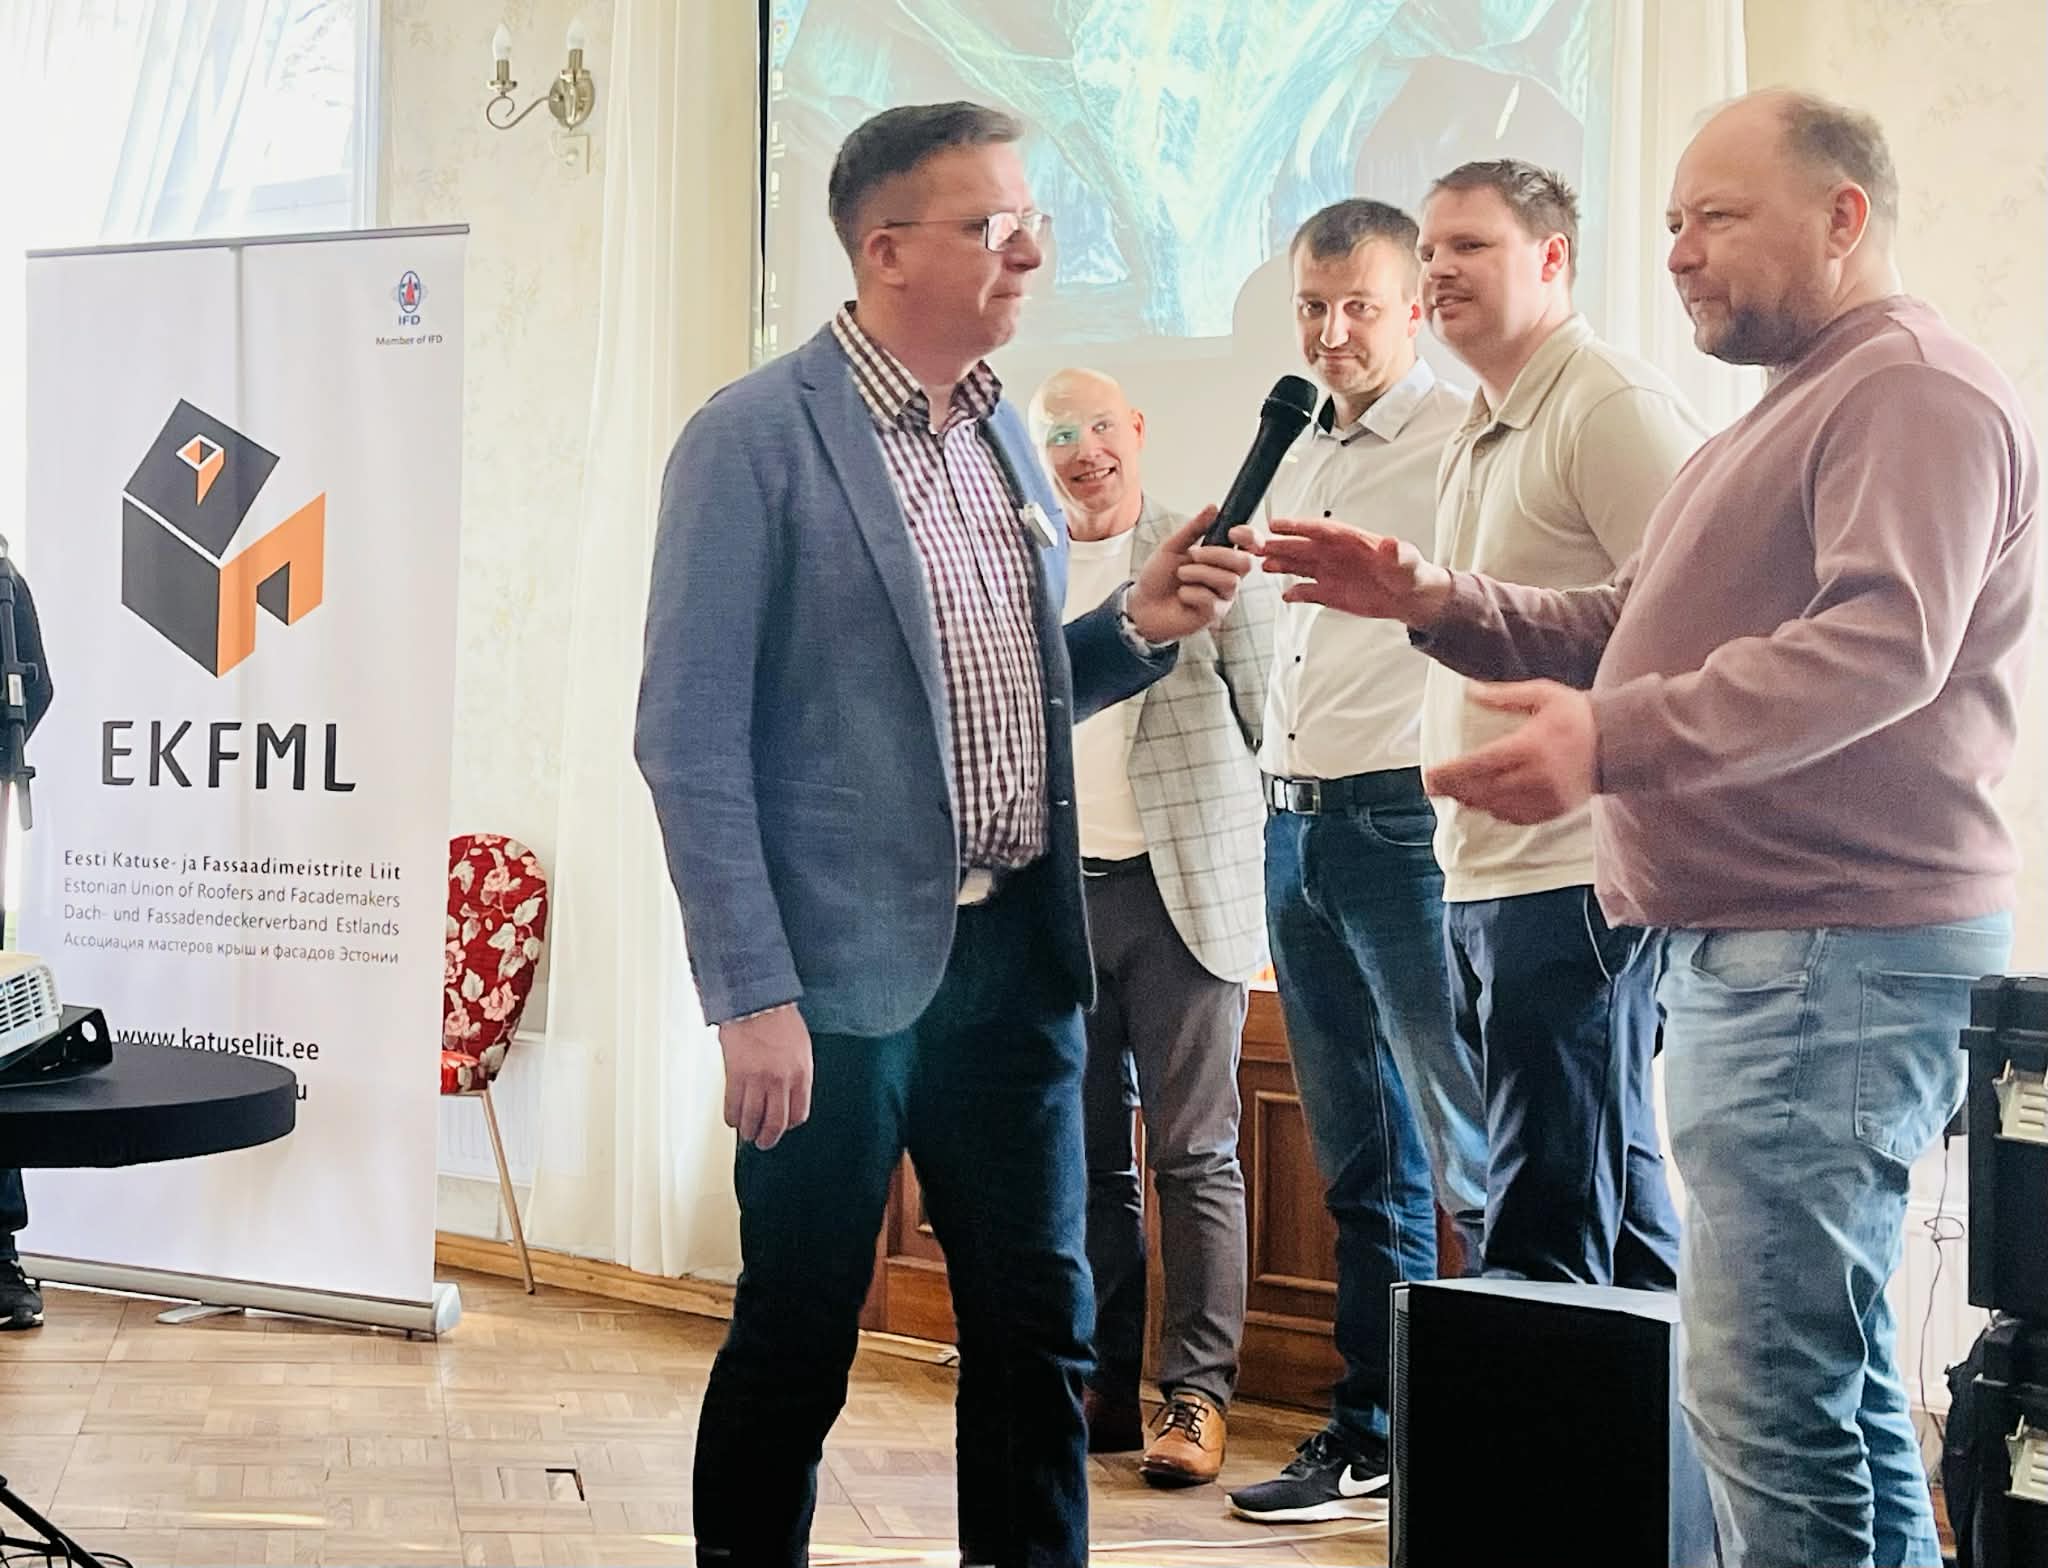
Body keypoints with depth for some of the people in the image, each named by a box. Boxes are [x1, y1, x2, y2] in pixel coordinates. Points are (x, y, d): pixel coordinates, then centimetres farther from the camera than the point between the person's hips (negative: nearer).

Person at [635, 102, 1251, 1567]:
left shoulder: (1005, 431, 11)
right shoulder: (756, 440, -10)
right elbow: (691, 738, -12)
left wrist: (1134, 627, 0)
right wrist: (754, 998, -16)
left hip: (1016, 954, 6)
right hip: (843, 967, -6)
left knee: (1040, 1332, 11)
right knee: (796, 1343, 6)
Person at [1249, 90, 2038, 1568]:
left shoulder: (1918, 392, -10)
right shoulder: (1799, 408, 24)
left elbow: (1883, 645, -26)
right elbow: (1629, 625, 25)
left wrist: (1614, 738, -35)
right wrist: (1437, 602, 10)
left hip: (1835, 951, -11)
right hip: (1755, 945, 11)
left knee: (1768, 1388, -13)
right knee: (1832, 1366, 16)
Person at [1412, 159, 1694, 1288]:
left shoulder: (1611, 408, -11)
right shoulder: (1482, 435, 20)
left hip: (1572, 884, -10)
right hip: (1482, 883, 10)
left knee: (1548, 1235, -7)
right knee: (1615, 1193, 17)